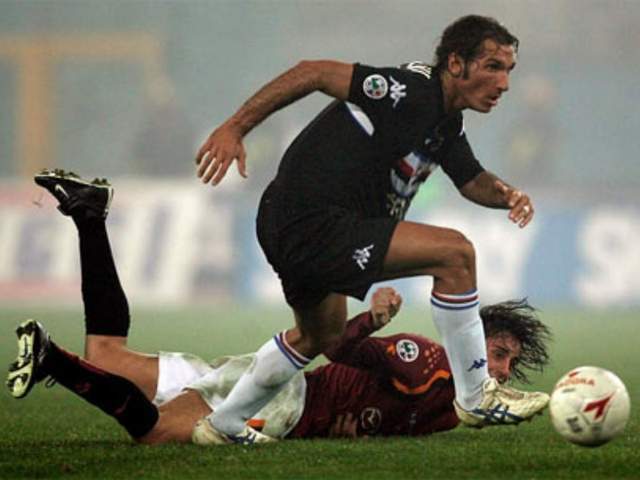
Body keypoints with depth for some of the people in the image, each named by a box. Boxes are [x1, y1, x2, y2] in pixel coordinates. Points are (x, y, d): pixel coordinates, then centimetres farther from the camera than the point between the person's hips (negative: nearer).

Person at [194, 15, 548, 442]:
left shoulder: (447, 126, 8)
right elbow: (314, 73, -23)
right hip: (311, 227, -11)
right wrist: (234, 129, -27)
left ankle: (225, 424, 48)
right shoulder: (411, 92, -21)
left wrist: (505, 194, -3)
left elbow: (472, 181, 21)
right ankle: (477, 398, -8)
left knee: (321, 337, 33)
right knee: (454, 253, -17)